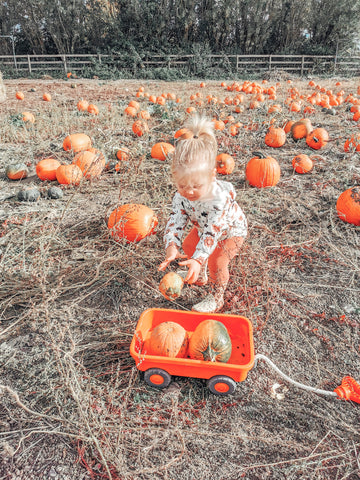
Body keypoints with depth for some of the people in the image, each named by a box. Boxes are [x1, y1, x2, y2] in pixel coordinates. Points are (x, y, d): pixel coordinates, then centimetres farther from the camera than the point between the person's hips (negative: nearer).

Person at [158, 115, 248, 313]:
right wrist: (172, 246, -46)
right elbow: (176, 220, -28)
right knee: (189, 246, 16)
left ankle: (215, 299, 10)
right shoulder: (181, 195, -29)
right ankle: (199, 276, 44)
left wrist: (198, 259, -54)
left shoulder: (219, 199, -46)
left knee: (217, 262, -15)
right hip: (203, 226, 7)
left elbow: (212, 233, -45)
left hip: (231, 230, -6)